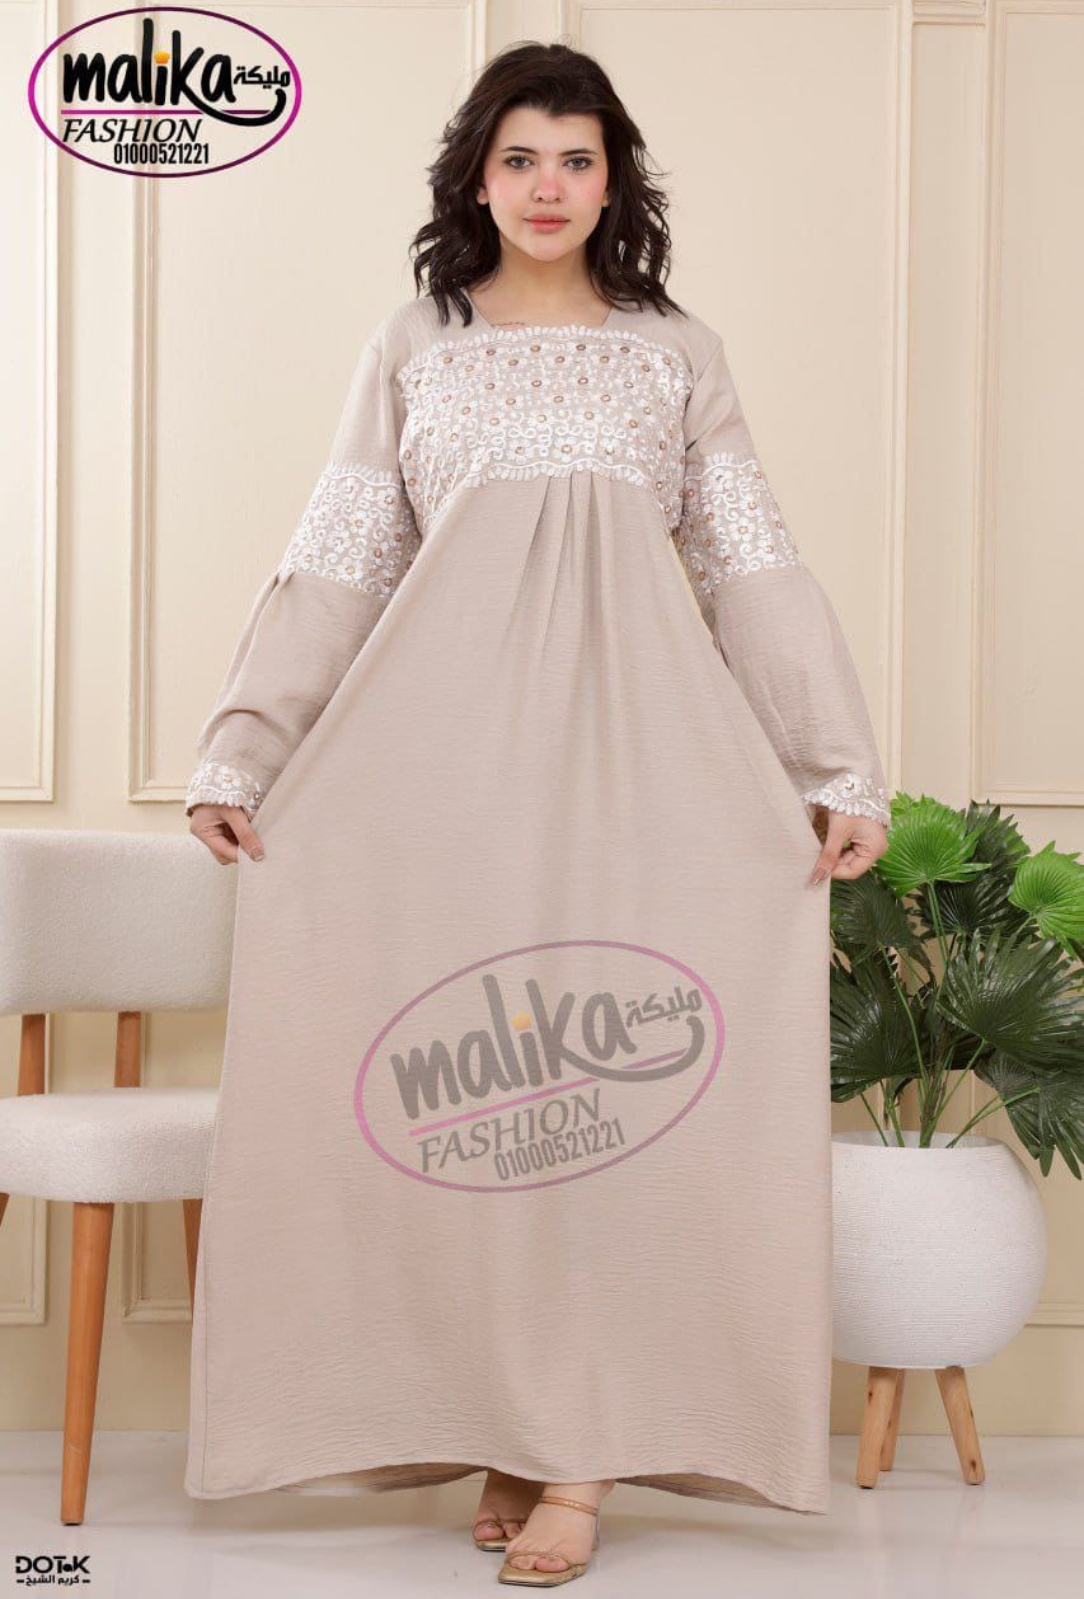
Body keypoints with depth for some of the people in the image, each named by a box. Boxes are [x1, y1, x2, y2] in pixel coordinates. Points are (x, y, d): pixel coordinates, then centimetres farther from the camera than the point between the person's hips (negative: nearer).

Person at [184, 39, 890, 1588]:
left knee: (604, 1063, -8)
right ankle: (498, 1430, 6)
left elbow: (757, 569, 8)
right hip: (447, 730, 1)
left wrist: (842, 771, 1)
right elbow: (337, 565, 12)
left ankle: (578, 1453, -3)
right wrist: (238, 756, 4)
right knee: (465, 1062, -3)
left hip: (631, 725, -1)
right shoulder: (411, 348, 15)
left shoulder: (678, 353, 14)